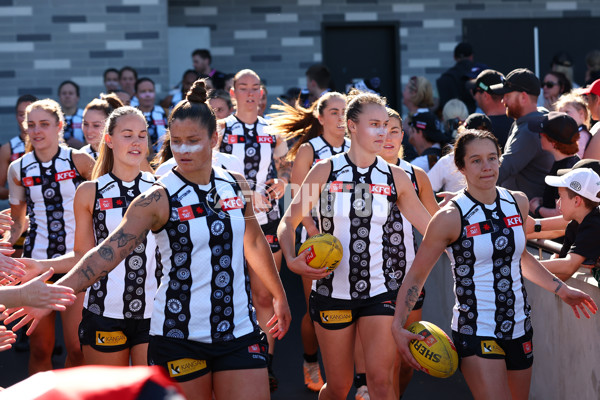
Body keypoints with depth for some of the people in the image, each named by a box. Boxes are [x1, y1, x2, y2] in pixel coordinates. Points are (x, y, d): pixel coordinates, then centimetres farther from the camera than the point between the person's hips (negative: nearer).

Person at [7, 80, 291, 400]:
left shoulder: (236, 186, 4)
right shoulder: (159, 199, -10)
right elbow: (107, 252, -19)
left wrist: (279, 297, 30)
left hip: (240, 332, 4)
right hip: (179, 336, -4)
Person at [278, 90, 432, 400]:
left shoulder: (395, 177, 2)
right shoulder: (326, 171, -3)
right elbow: (288, 222, 2)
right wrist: (292, 260, -15)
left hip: (380, 291, 1)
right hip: (332, 290, -1)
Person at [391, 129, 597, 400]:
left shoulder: (518, 203, 5)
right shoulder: (451, 217, -12)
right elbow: (416, 276, -6)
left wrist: (561, 289, 26)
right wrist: (398, 327, -17)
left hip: (519, 327, 6)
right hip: (475, 332, -6)